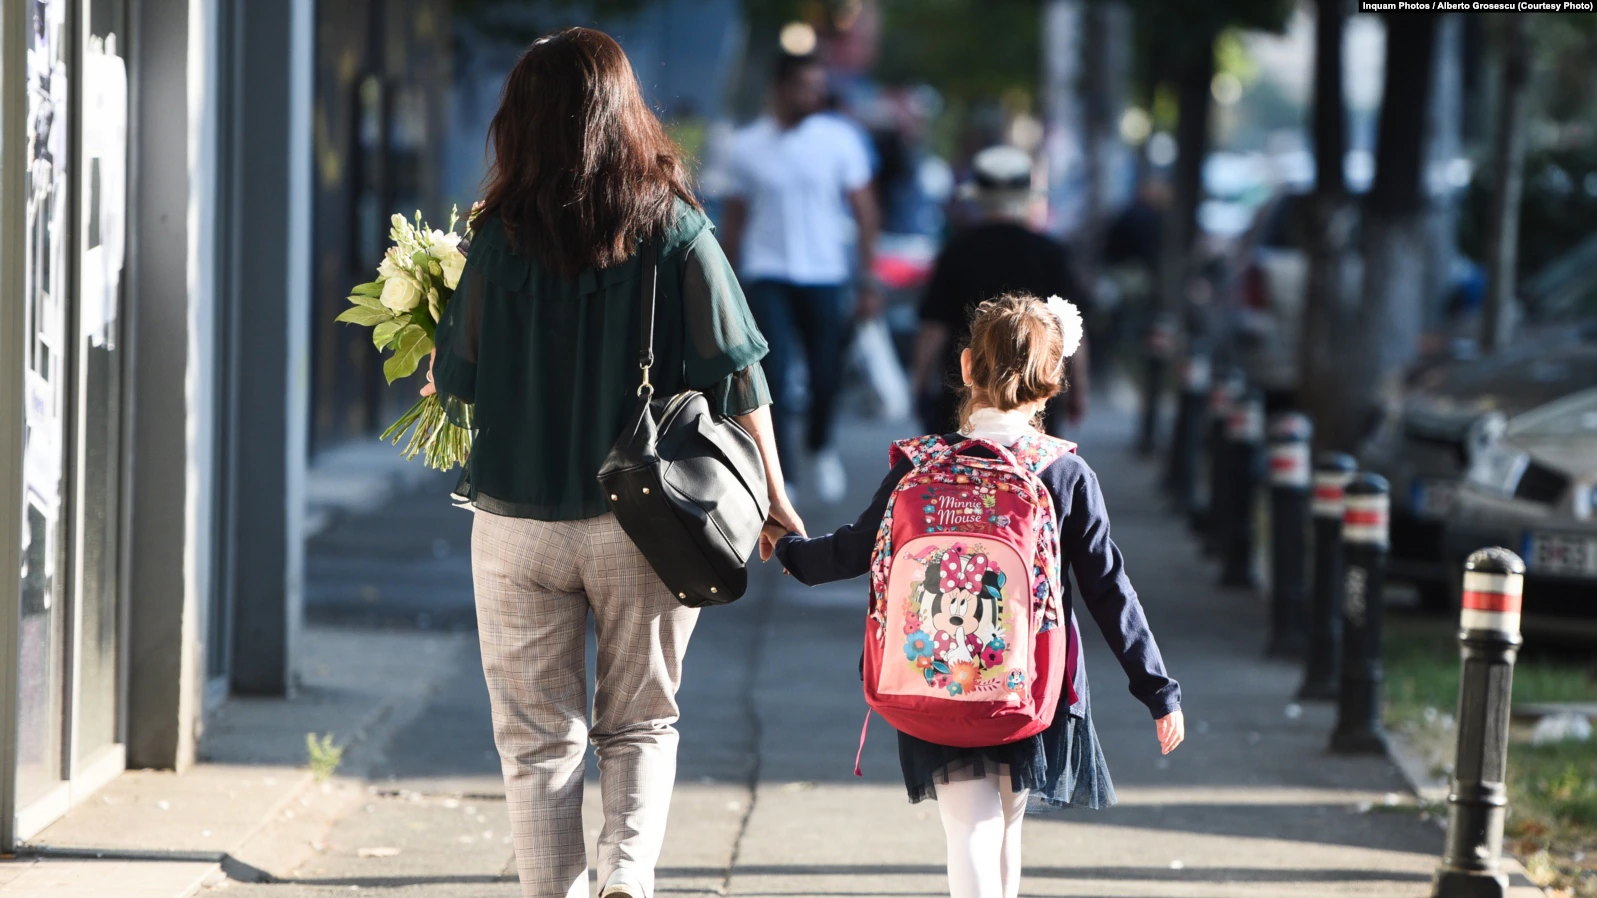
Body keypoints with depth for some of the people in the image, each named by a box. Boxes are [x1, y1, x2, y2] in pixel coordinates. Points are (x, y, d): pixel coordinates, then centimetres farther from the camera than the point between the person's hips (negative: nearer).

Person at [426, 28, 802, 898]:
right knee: (640, 721, 16)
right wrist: (774, 500, 5)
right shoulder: (675, 229, -6)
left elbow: (456, 380, 0)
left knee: (537, 736, 10)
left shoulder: (501, 237, -7)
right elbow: (733, 378, -5)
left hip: (518, 522, 0)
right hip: (645, 521, 0)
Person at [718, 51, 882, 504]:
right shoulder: (747, 146, 2)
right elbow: (734, 220, 9)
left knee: (826, 376, 6)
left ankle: (820, 445, 36)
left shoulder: (840, 139, 0)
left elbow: (864, 211, 2)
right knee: (772, 374, -11)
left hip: (824, 276, 1)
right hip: (767, 276, 0)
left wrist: (869, 281, -3)